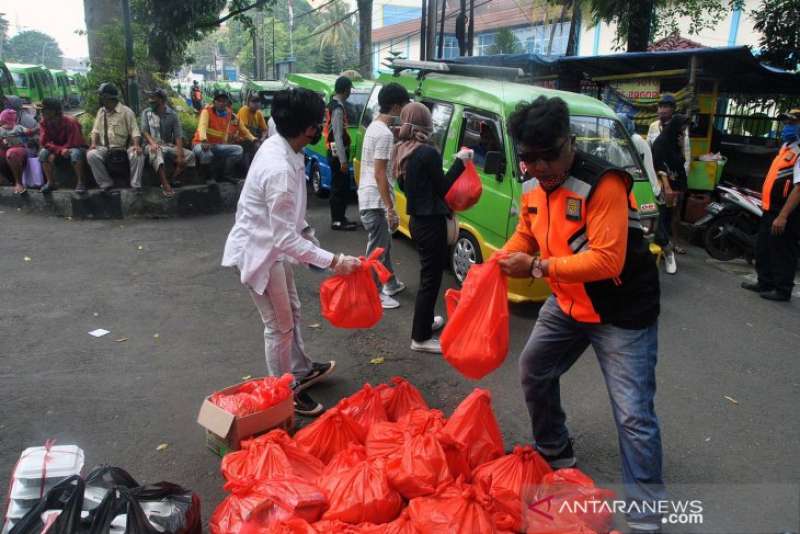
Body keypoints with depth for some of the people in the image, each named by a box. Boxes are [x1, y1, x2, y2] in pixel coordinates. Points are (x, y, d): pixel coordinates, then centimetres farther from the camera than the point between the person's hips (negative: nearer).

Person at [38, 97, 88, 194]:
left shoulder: (70, 122, -24)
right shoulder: (44, 123, -11)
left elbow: (74, 144, -26)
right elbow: (44, 142, -17)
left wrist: (55, 151, -26)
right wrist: (60, 150, -34)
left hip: (75, 148, -4)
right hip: (58, 149, 4)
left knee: (75, 153, -38)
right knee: (43, 153, -23)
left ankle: (81, 182, -24)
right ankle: (51, 182, -14)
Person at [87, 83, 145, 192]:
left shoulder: (126, 111, -2)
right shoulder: (101, 111, 13)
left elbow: (134, 130, -10)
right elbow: (96, 130, 15)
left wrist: (136, 145, -27)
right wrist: (94, 143, -4)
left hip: (124, 147, -3)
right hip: (104, 147, 4)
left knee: (138, 155, -33)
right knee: (91, 155, -25)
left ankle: (136, 186, -23)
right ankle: (106, 184, -17)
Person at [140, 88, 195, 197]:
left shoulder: (172, 114, 2)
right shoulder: (146, 113, 3)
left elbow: (178, 135, -4)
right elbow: (144, 131, -1)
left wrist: (180, 154, -18)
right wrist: (152, 143, -24)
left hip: (169, 146, 2)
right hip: (153, 146, -2)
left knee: (190, 155, -21)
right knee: (156, 152, -39)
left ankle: (170, 182, -23)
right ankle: (165, 185, -44)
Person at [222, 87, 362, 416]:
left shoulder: (281, 147, -3)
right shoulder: (279, 170, -33)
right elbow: (286, 238, -31)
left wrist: (309, 237, 17)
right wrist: (332, 261, -30)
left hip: (272, 245, 9)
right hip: (258, 251, -9)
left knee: (292, 312, 23)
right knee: (280, 325, 5)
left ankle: (301, 371, 43)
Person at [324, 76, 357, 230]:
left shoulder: (333, 105, 13)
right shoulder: (338, 108, -18)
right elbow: (338, 136, -22)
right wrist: (343, 160, -22)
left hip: (335, 153, 10)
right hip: (338, 154, -10)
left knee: (339, 186, 16)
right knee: (340, 187, -4)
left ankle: (339, 217, 24)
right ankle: (337, 220, 2)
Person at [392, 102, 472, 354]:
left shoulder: (401, 151, 7)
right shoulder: (428, 153, -19)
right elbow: (442, 187, -13)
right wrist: (460, 161, -4)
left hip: (416, 220, 9)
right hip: (431, 222, -9)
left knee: (428, 274, 23)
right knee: (431, 278, -1)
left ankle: (425, 321, 37)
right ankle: (421, 338, 6)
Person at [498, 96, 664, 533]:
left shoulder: (603, 183, -26)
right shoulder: (532, 185, -2)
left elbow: (607, 261, -31)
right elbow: (526, 234, 12)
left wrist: (538, 268, -30)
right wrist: (501, 261, -9)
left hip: (622, 313, -8)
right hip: (566, 304, 8)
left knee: (633, 415, -7)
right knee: (533, 371, 19)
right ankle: (555, 456, 42)